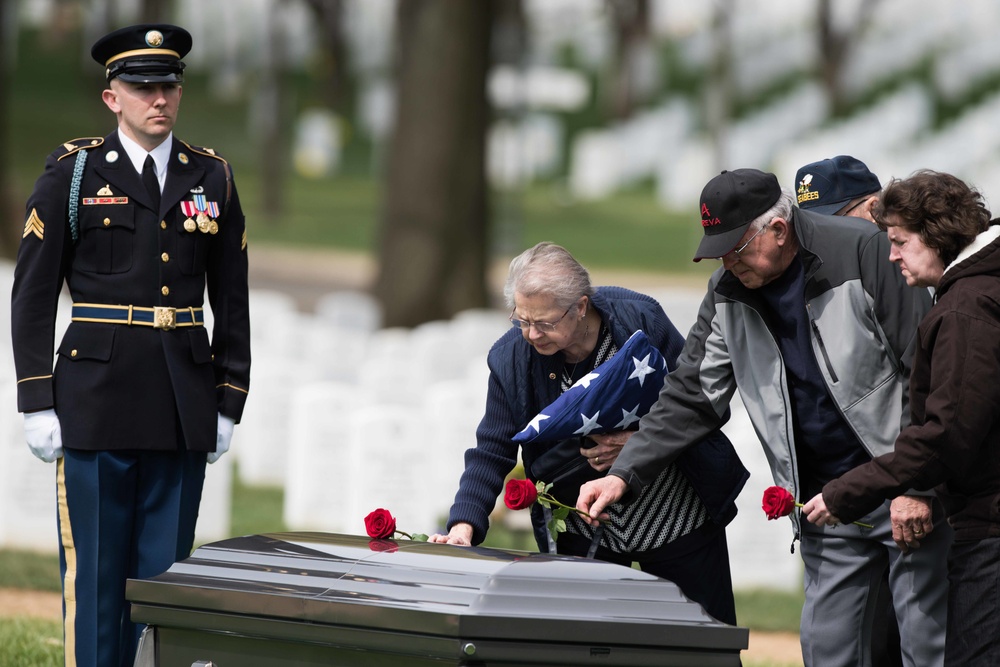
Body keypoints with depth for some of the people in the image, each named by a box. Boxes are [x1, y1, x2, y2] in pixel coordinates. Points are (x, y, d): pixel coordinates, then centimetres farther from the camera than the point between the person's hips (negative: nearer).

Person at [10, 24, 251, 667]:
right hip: (98, 401, -3)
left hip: (184, 410, 3)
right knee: (95, 575, -1)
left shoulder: (212, 178, 9)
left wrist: (228, 406, 6)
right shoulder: (72, 175, 0)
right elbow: (33, 295, -1)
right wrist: (37, 405, -6)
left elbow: (232, 301, 12)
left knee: (166, 571, 5)